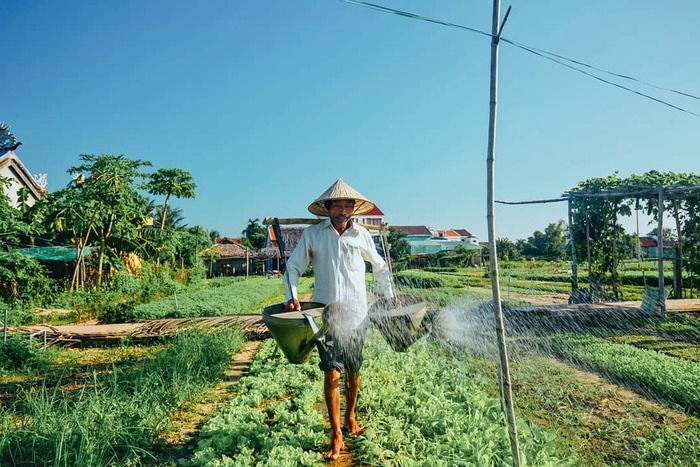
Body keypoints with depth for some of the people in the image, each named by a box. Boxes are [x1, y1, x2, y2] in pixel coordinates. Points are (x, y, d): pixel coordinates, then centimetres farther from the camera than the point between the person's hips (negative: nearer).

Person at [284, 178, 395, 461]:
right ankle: (336, 437, 7)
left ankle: (350, 417, 37)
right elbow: (293, 266, 4)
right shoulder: (312, 234, -1)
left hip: (356, 313, 2)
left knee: (353, 371, 13)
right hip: (326, 313, -2)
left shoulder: (361, 234, 3)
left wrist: (390, 296, 14)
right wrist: (292, 297, -9)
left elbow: (379, 267, 16)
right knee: (332, 374, -4)